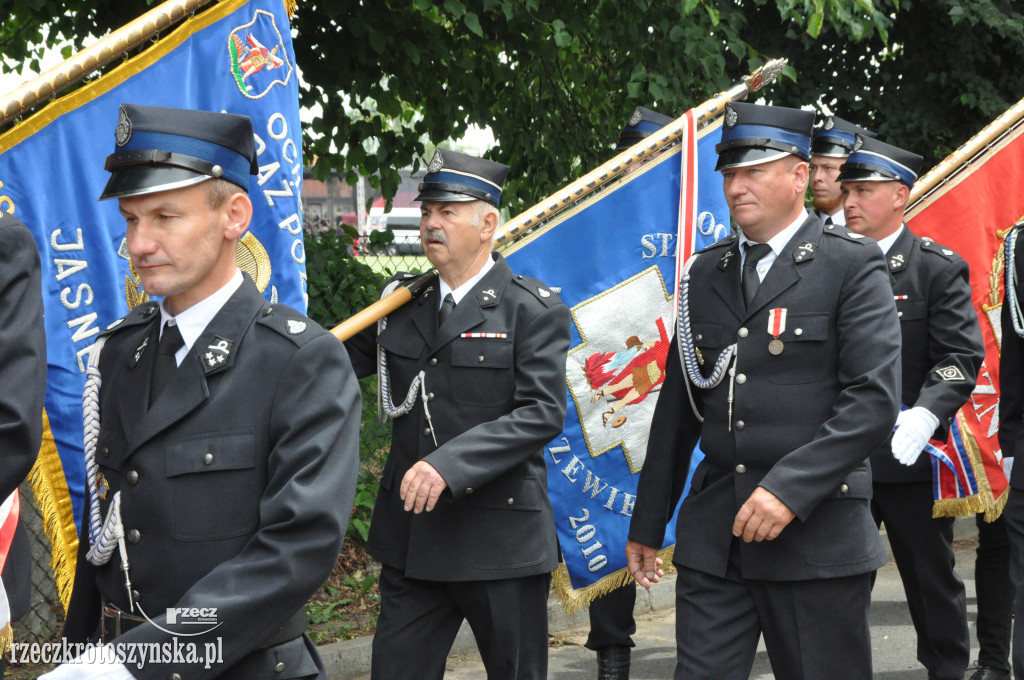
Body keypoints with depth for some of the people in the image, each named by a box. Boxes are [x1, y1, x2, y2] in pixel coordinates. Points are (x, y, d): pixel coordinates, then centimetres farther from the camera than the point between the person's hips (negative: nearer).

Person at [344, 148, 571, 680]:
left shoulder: (533, 310, -6)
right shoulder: (402, 304, 10)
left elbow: (543, 414, -16)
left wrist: (450, 464, -27)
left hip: (500, 543, -4)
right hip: (411, 539, 5)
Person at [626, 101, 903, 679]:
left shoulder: (853, 265, -3)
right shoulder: (706, 273, 13)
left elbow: (875, 399, -12)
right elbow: (677, 406, 16)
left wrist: (790, 487, -20)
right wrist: (648, 523, 16)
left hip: (817, 532, -4)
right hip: (713, 534, 4)